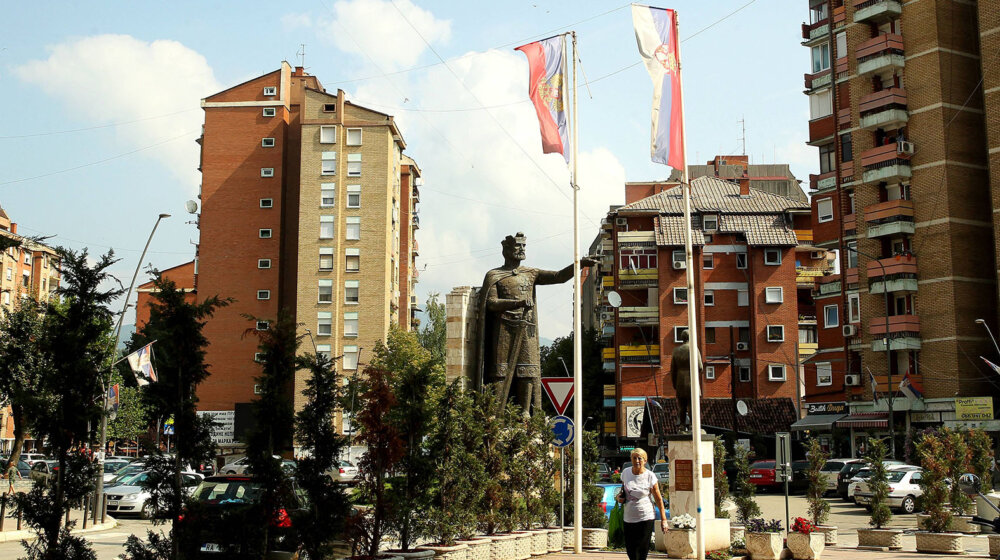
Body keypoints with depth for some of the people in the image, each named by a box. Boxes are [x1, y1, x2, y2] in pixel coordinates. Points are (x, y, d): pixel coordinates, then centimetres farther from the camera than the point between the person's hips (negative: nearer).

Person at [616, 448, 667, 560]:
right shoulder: (625, 473, 2)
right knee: (630, 549, 7)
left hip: (645, 518, -4)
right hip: (629, 518, 4)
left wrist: (663, 519, -3)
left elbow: (658, 499, -2)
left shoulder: (650, 476, -8)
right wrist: (619, 497, -2)